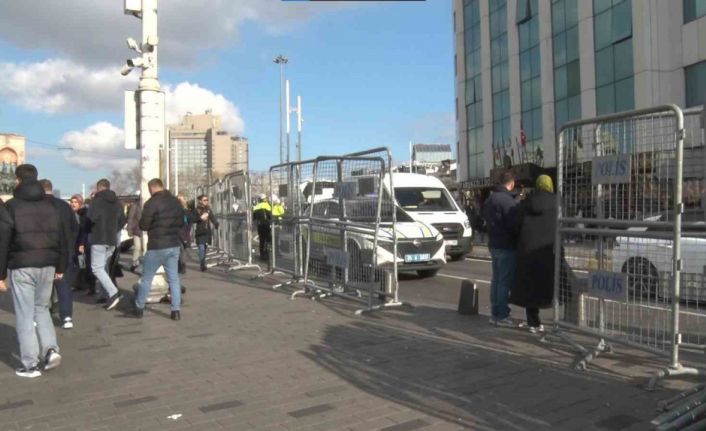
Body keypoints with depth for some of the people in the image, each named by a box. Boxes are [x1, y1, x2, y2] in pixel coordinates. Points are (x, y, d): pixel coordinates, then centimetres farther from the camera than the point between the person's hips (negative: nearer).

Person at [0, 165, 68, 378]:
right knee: (41, 308, 20)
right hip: (47, 266, 4)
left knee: (25, 315, 2)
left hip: (21, 267, -4)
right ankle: (51, 349, 4)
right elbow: (62, 238, 9)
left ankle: (30, 365, 6)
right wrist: (60, 267, 15)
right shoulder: (52, 205, 7)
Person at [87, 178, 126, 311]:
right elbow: (122, 220, 19)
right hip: (112, 240, 7)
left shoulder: (97, 200, -8)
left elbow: (91, 218, -18)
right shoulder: (117, 202, 13)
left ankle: (113, 292, -20)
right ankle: (107, 294, 13)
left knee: (97, 268, -6)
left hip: (99, 239, -7)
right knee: (104, 267, 17)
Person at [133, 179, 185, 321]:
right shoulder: (176, 201, 7)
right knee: (174, 278, 7)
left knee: (146, 278, 10)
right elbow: (181, 223, 16)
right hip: (174, 245, 5)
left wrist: (152, 224, 8)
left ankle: (139, 308, 21)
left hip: (157, 247, -5)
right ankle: (176, 310, 3)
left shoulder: (151, 203, -14)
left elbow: (143, 225, -11)